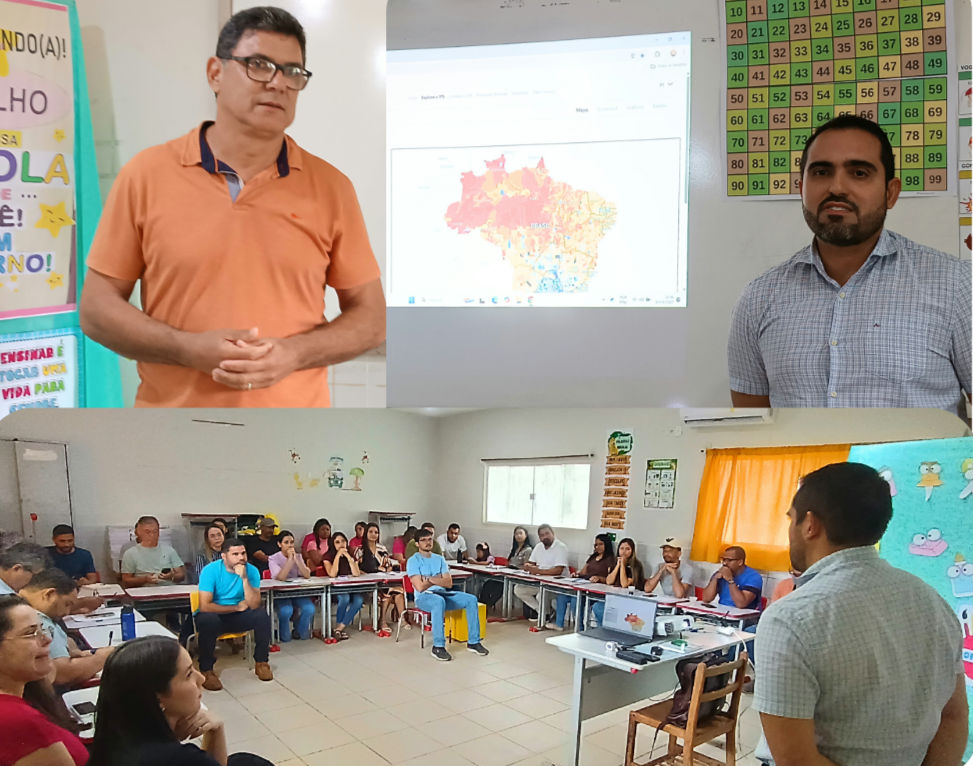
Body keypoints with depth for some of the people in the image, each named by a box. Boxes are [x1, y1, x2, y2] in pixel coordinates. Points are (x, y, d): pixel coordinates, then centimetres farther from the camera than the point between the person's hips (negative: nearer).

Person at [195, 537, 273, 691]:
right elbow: (204, 606, -25)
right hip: (214, 615, -3)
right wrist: (237, 607, -17)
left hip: (238, 617, 3)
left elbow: (254, 605, -19)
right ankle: (206, 670, -19)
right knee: (208, 619, -36)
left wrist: (244, 578, -30)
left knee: (262, 615, -22)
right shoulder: (210, 570, -18)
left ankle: (261, 662, -4)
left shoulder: (251, 570, -9)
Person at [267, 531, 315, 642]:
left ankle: (301, 633, 5)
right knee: (286, 611, -34)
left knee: (310, 609, -24)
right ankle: (284, 636, -4)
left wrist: (296, 559, -13)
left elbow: (307, 575, -7)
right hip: (280, 594, -4)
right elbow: (281, 577, -21)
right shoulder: (273, 559, -3)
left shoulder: (298, 556, 9)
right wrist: (290, 559, -17)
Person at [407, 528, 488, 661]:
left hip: (442, 593, 6)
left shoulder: (439, 559, 15)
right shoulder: (413, 561, -3)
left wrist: (429, 578, -9)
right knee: (439, 601, -41)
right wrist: (438, 579, -2)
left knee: (471, 599, -13)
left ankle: (473, 642, -8)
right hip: (423, 597, -6)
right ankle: (438, 647, -35)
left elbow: (449, 583, 4)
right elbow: (420, 587, -14)